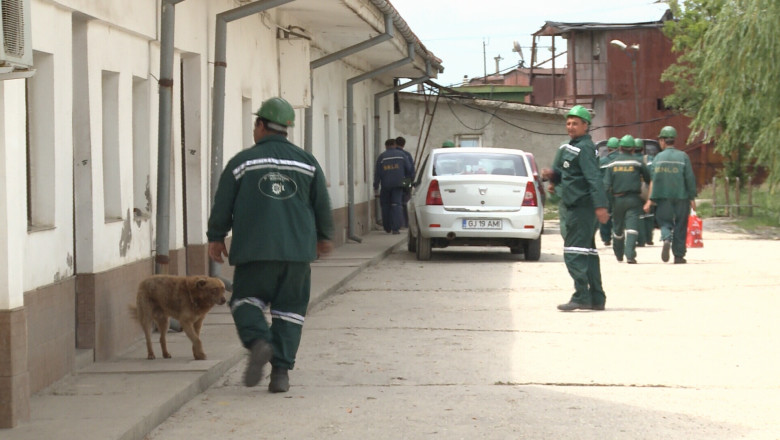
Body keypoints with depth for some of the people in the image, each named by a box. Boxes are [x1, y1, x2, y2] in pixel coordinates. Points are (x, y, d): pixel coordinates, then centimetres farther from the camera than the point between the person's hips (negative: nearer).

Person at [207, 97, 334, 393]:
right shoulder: (307, 162, 8)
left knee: (246, 299, 10)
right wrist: (324, 236, 28)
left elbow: (222, 207, 4)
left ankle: (258, 341, -19)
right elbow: (322, 205, 13)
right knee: (289, 307, 7)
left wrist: (216, 237, 19)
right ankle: (281, 371, 0)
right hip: (297, 249, 2)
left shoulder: (242, 162, 1)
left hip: (255, 249, -2)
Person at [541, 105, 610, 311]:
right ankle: (596, 298, 17)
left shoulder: (585, 148, -13)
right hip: (575, 206, 10)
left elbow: (594, 178, -23)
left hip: (582, 207, -10)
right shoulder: (567, 148, 17)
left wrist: (600, 206, -31)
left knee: (573, 252, -12)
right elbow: (561, 175, 25)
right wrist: (551, 175, 2)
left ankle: (581, 296, -13)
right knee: (588, 251, 12)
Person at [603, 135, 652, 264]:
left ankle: (618, 254, 31)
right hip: (633, 199, -3)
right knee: (632, 227, -9)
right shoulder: (637, 163, -3)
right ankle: (630, 255, -24)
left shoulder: (613, 164, 3)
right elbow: (649, 179, 5)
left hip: (617, 199, 3)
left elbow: (606, 184, -3)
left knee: (617, 228, 16)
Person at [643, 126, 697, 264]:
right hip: (681, 196, 0)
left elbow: (653, 180, -3)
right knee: (680, 226, 7)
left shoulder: (658, 157, 0)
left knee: (664, 221, 11)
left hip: (663, 197, 0)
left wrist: (650, 200, -1)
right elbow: (690, 178, -3)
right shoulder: (683, 156, -1)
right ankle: (679, 255, 7)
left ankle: (666, 239, -20)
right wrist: (692, 198, 3)